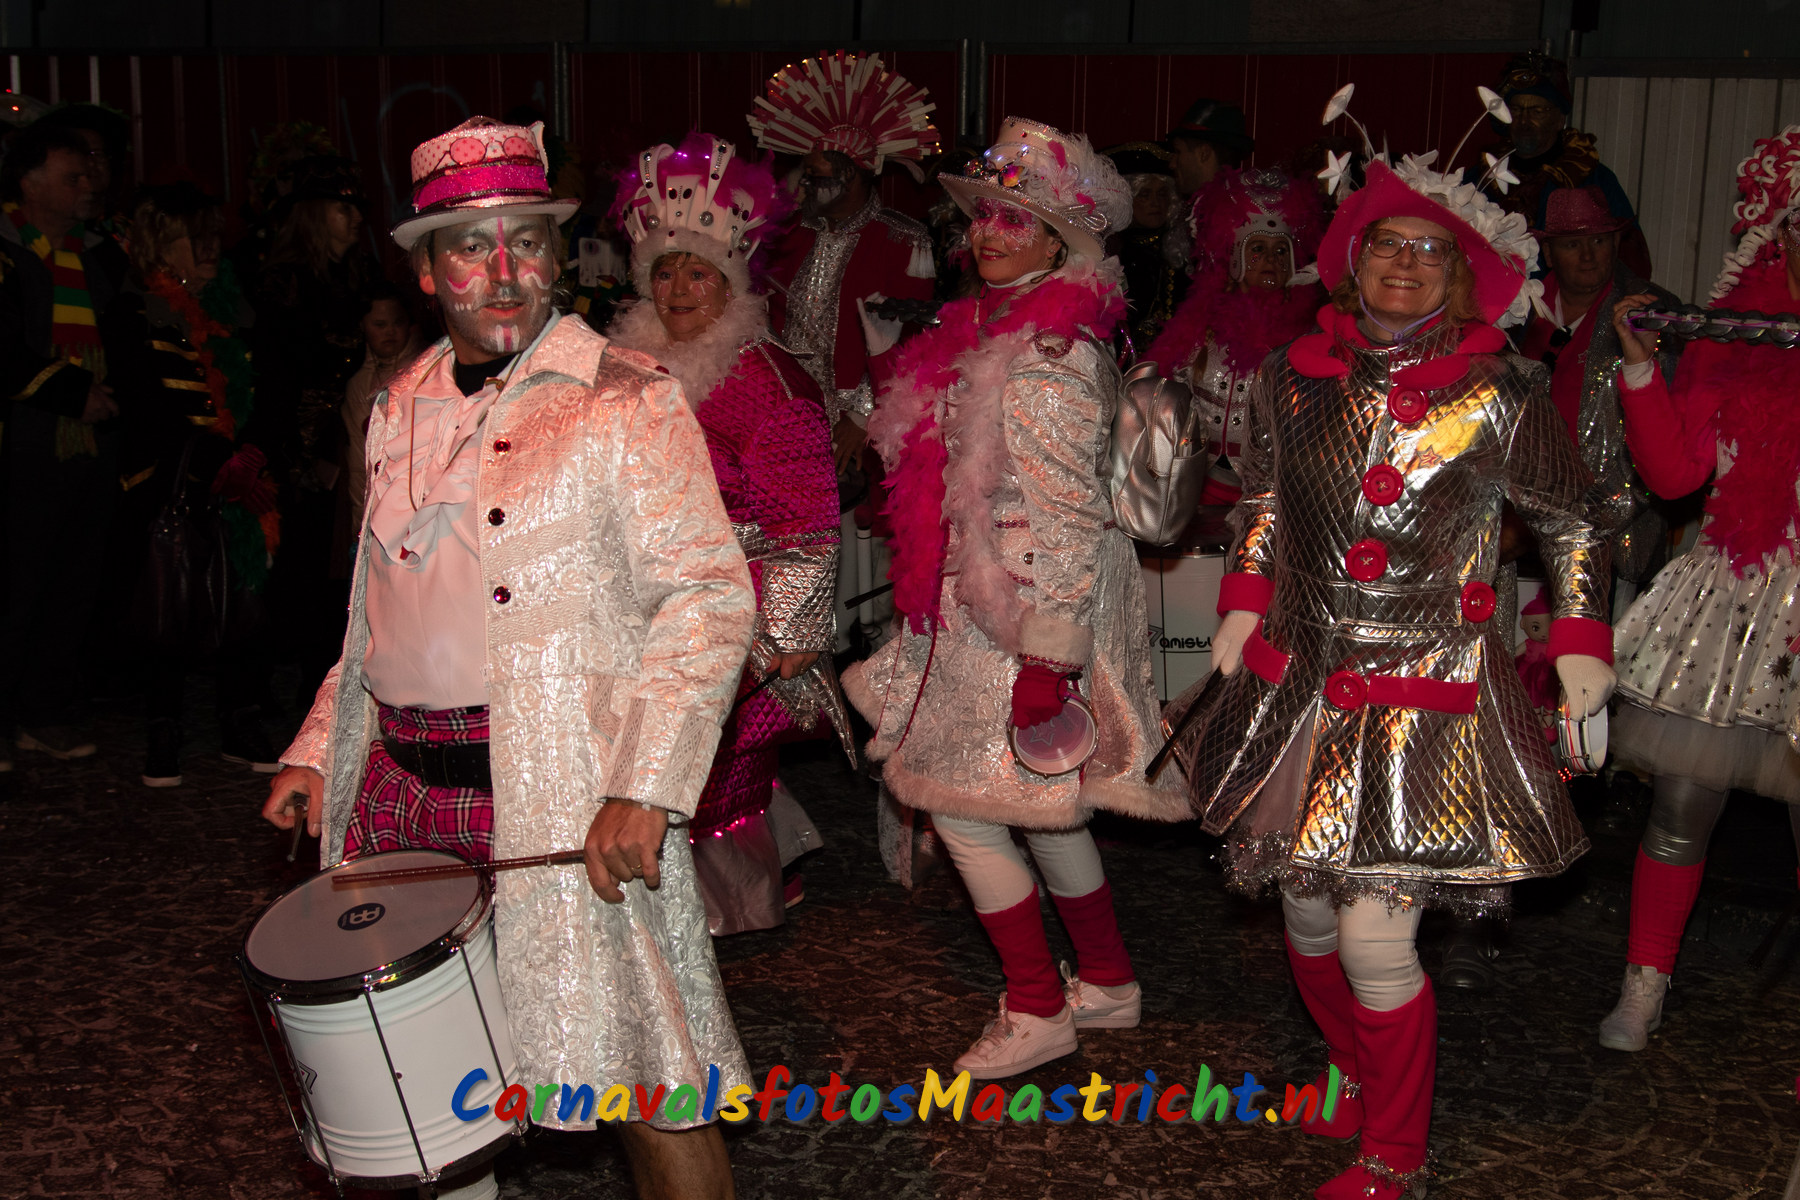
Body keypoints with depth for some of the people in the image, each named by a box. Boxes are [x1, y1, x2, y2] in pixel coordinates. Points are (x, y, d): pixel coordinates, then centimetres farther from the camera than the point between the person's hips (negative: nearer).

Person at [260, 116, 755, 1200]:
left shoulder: (626, 401, -6)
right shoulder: (403, 410, 14)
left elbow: (712, 594, -12)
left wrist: (644, 789, -20)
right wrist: (317, 747, 14)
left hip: (569, 790, -5)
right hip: (404, 785, 6)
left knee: (644, 1076, -2)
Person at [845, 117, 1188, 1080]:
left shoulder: (1046, 359, -20)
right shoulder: (996, 330, 12)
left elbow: (1067, 516, -23)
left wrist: (1047, 656, -23)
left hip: (1020, 611, -10)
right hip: (990, 598, 10)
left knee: (962, 803, 0)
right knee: (1042, 806, 18)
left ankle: (1036, 1011, 13)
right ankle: (1109, 981, 33)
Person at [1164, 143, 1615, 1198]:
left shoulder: (1502, 397, -7)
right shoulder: (1295, 379, 3)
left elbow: (1572, 528, 6)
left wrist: (1582, 654, 3)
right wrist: (1241, 615, 13)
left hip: (1431, 696, -4)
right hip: (1298, 688, 5)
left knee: (1374, 939, -7)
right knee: (1306, 913, 15)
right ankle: (1360, 1080, 44)